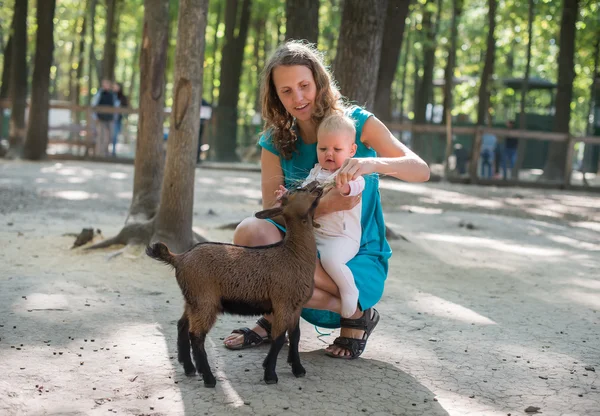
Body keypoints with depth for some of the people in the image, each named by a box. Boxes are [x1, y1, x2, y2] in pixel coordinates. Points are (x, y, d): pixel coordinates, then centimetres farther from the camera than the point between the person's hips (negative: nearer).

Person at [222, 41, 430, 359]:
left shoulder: (357, 123, -7)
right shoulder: (275, 142, 1)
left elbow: (421, 170, -17)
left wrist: (374, 163, -39)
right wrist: (325, 206, -29)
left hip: (359, 259, -3)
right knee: (250, 231, -27)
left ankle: (356, 313, -5)